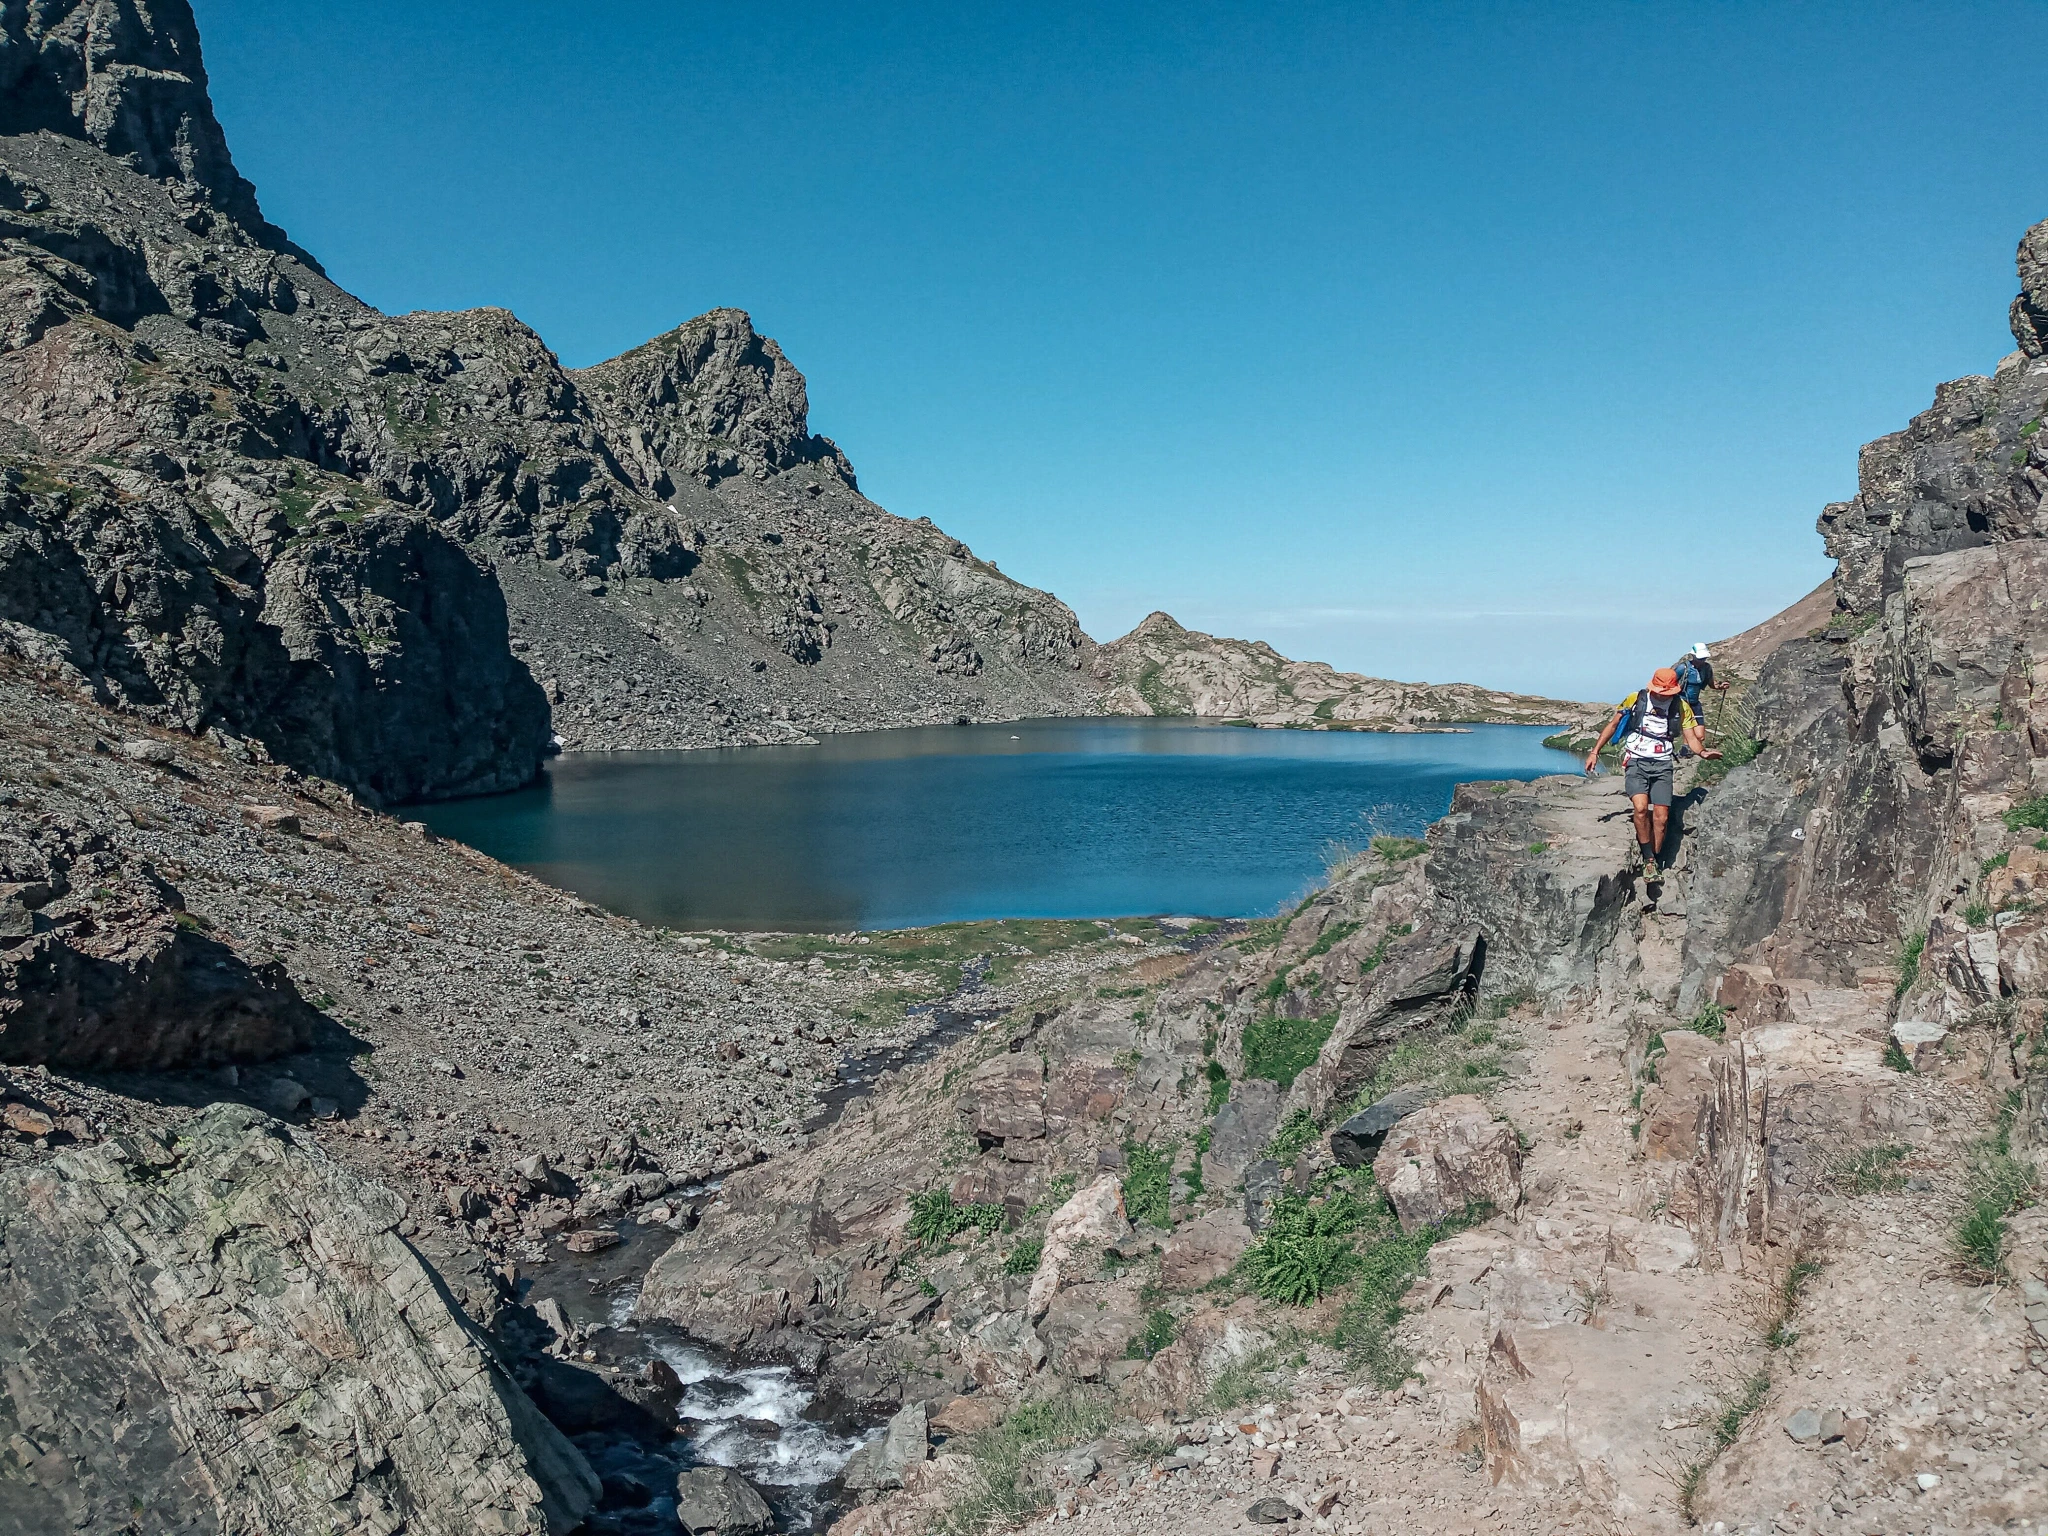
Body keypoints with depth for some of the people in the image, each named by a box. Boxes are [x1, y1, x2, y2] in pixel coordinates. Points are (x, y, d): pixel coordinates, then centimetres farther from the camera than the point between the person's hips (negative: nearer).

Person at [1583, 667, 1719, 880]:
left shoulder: (1681, 707, 3)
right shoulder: (1635, 700, -1)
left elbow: (1692, 738, 3)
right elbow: (1613, 725, 9)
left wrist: (1703, 751, -20)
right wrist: (1595, 752, 5)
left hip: (1662, 765, 2)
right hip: (1636, 762, -2)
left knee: (1661, 817, -6)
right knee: (1641, 807, -24)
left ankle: (1656, 861, 10)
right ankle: (1648, 860, -11)